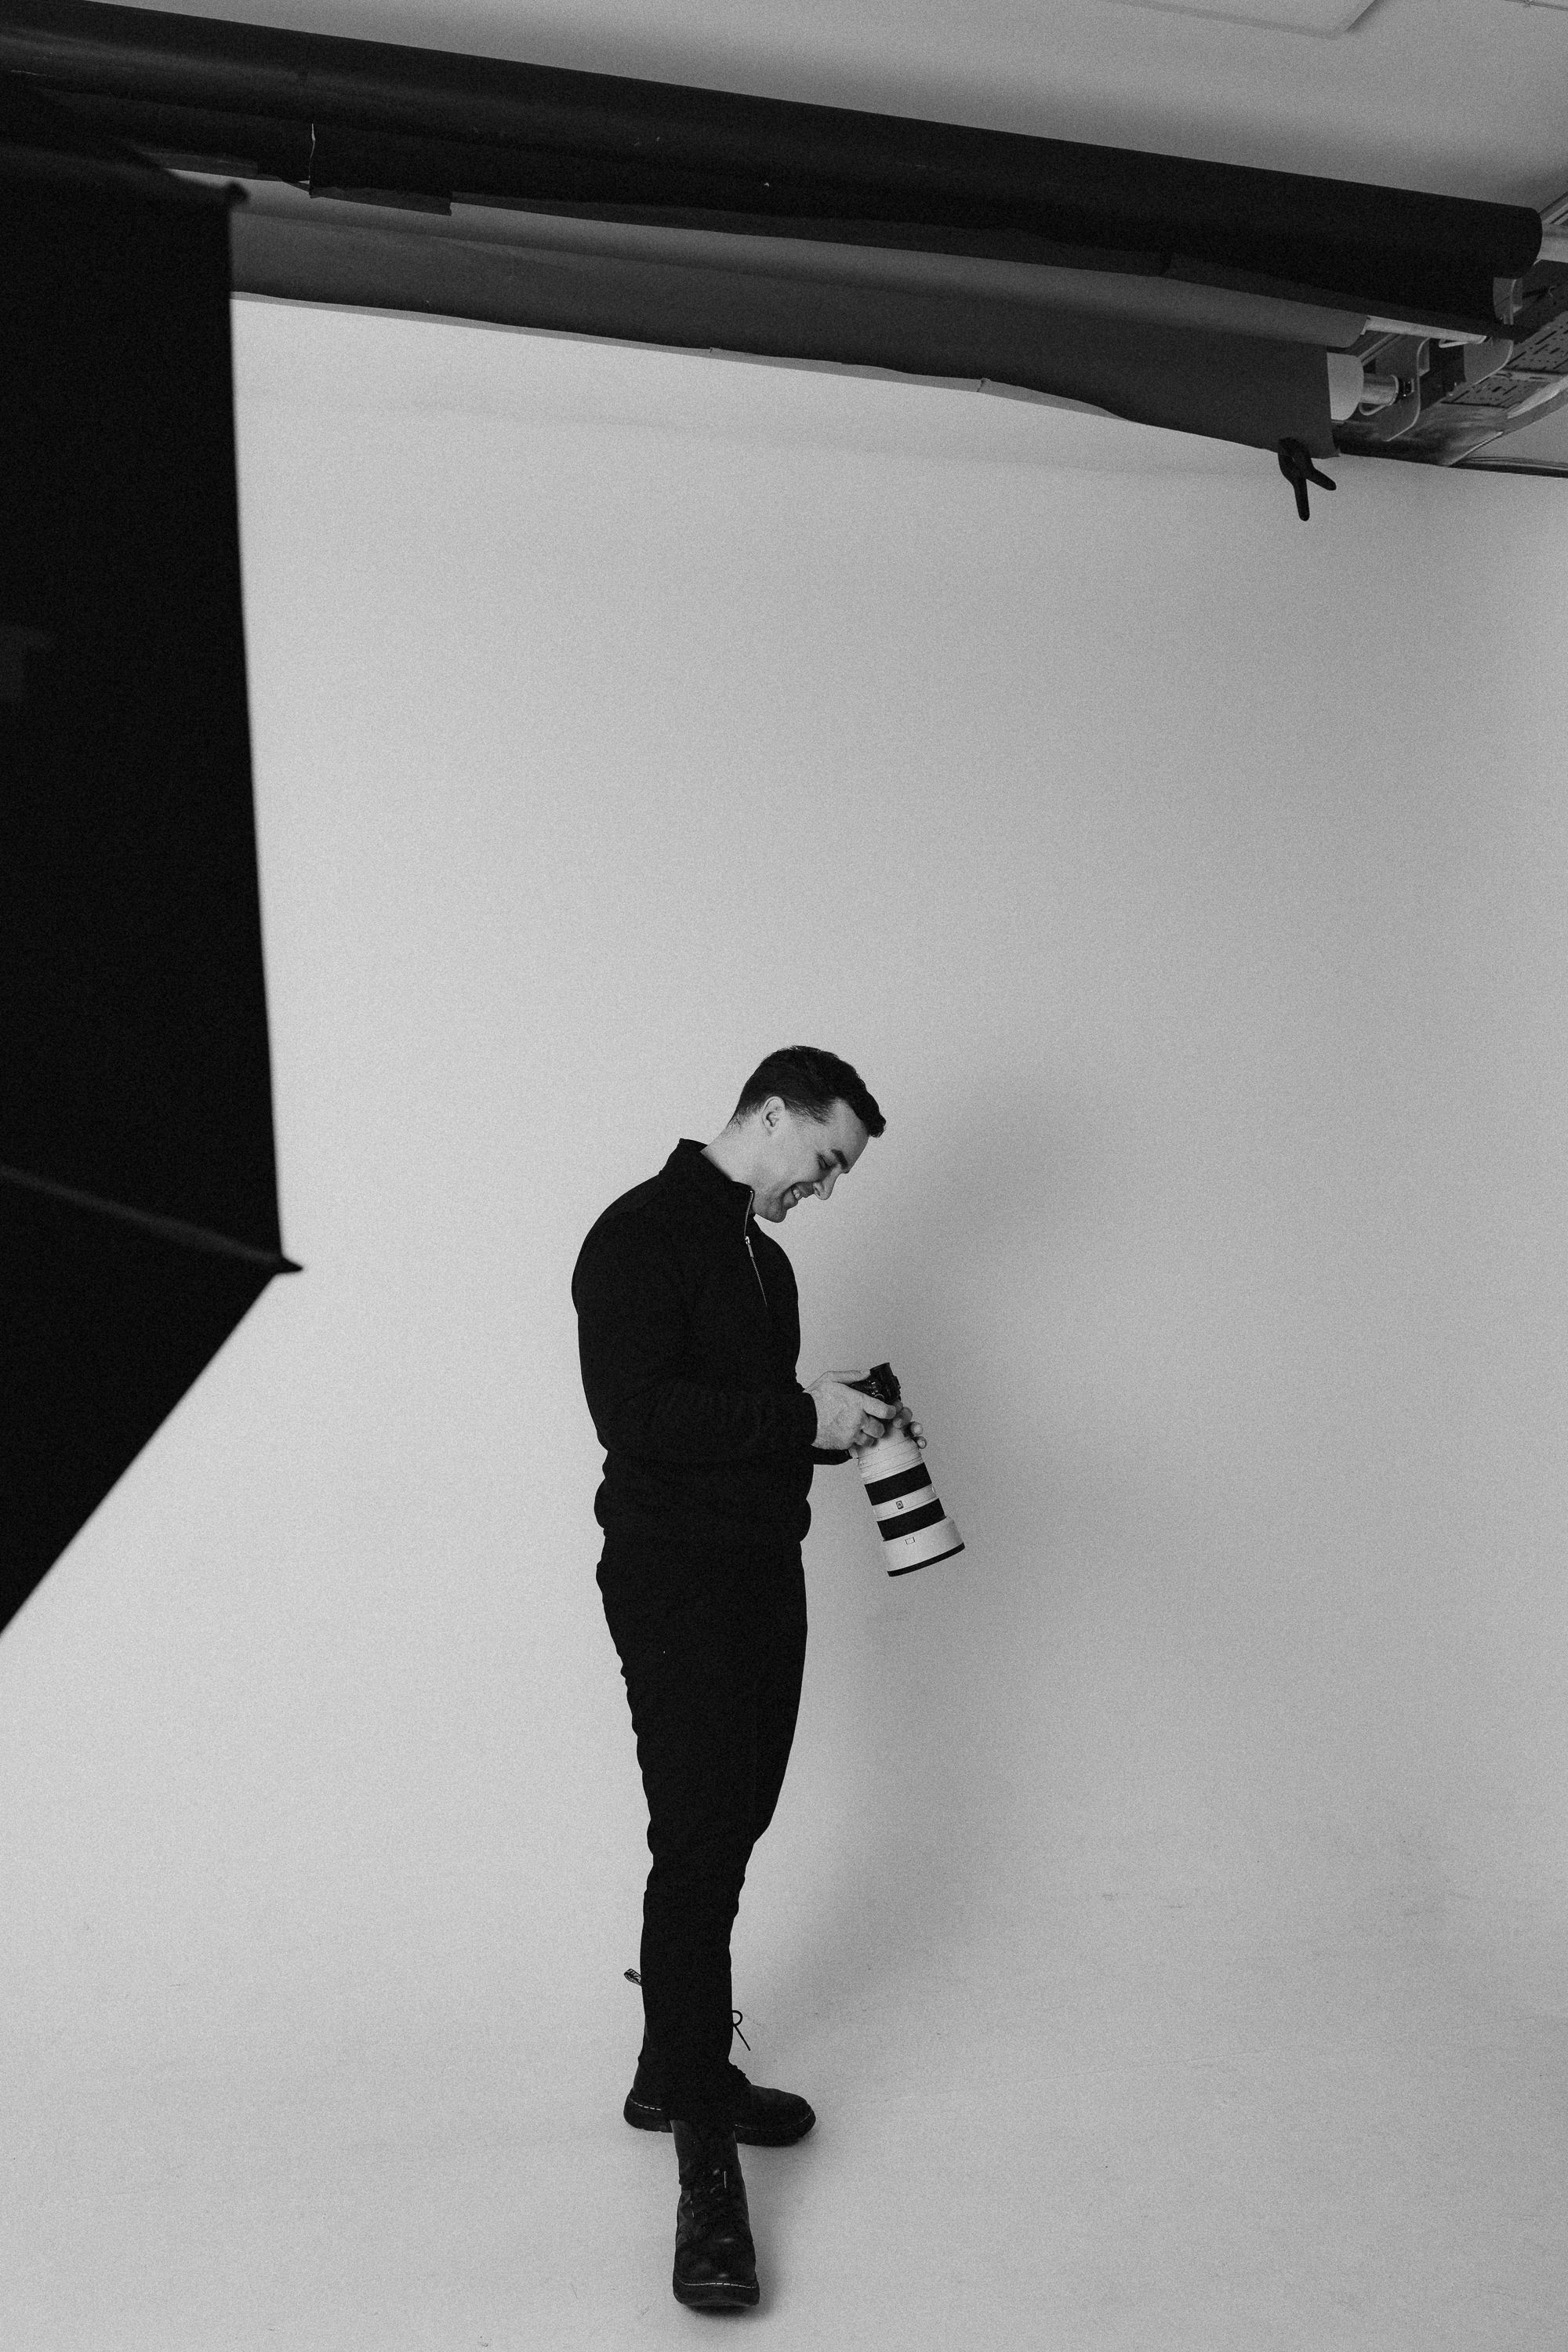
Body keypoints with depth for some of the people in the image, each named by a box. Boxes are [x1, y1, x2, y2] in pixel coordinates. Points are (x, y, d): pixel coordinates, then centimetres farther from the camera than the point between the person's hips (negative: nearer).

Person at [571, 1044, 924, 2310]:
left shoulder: (761, 1254, 16)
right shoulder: (643, 1234, -13)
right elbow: (635, 1413, -24)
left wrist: (845, 1426, 4)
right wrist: (800, 1416, -21)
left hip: (764, 1573, 9)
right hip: (673, 1584, -9)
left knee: (728, 1836, 14)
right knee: (697, 1848, -9)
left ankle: (679, 2070, 30)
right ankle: (706, 2160, -2)